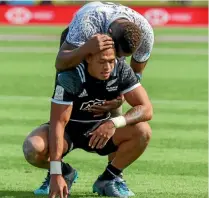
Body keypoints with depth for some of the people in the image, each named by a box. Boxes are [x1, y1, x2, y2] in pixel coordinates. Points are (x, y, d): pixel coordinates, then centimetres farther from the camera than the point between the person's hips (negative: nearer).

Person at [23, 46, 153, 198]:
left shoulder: (121, 70, -17)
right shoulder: (70, 77, -27)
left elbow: (146, 109, -18)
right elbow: (58, 122, -31)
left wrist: (115, 123, -38)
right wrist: (56, 174, -37)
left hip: (101, 130, 3)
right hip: (69, 130, -3)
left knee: (142, 131, -25)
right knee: (33, 148, -33)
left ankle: (108, 178, -2)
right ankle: (63, 172, 2)